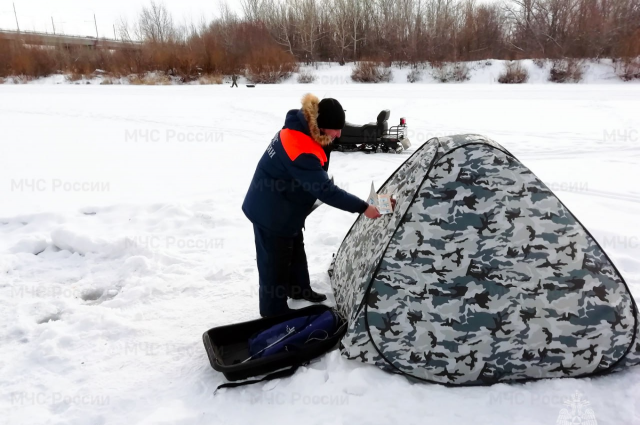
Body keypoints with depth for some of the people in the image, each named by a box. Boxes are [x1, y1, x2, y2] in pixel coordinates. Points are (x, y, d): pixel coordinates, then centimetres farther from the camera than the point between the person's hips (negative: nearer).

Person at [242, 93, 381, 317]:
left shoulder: (300, 129, -5)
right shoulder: (301, 151, -35)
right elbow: (326, 190, -32)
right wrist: (363, 207, -26)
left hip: (283, 210, 10)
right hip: (271, 213, -10)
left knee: (295, 251, 25)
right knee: (275, 262, 6)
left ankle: (299, 289, 47)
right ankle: (273, 311, 24)